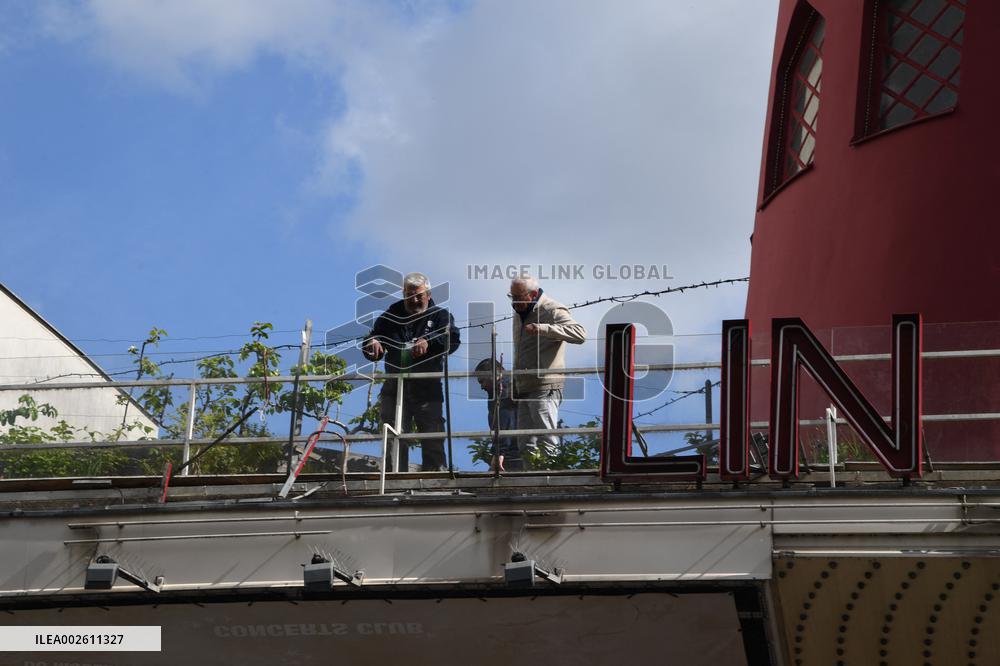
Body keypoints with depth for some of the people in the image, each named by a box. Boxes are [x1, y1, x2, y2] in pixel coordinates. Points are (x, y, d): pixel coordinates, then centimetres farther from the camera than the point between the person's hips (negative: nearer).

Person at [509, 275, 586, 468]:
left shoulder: (553, 311, -9)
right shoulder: (519, 314, 17)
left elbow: (580, 334, -26)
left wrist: (544, 328, -35)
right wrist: (514, 386, 24)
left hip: (545, 388, -9)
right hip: (524, 390, 9)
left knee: (547, 443, -11)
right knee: (526, 444, 10)